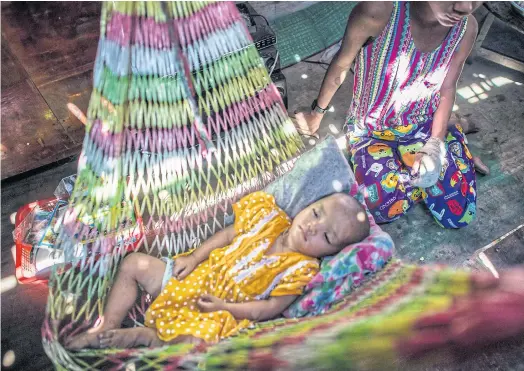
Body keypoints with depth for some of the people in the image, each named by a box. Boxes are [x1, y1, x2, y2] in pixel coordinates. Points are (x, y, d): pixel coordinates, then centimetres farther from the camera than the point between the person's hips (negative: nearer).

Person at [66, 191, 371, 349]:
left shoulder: (300, 269, -15)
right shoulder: (268, 219, -4)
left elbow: (271, 308, -16)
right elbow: (229, 234, 5)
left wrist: (224, 307, -20)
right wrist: (194, 257, -5)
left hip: (217, 316, -5)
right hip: (196, 279, 6)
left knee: (195, 343, -36)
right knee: (134, 263, 3)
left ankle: (143, 336, -8)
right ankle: (107, 329, 12)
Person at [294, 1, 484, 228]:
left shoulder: (466, 28, -15)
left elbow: (447, 92, -1)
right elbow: (340, 66, -13)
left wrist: (435, 147, -14)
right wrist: (316, 115, 2)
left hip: (424, 126, 3)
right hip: (371, 129, -2)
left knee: (459, 216, -4)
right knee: (383, 208, -24)